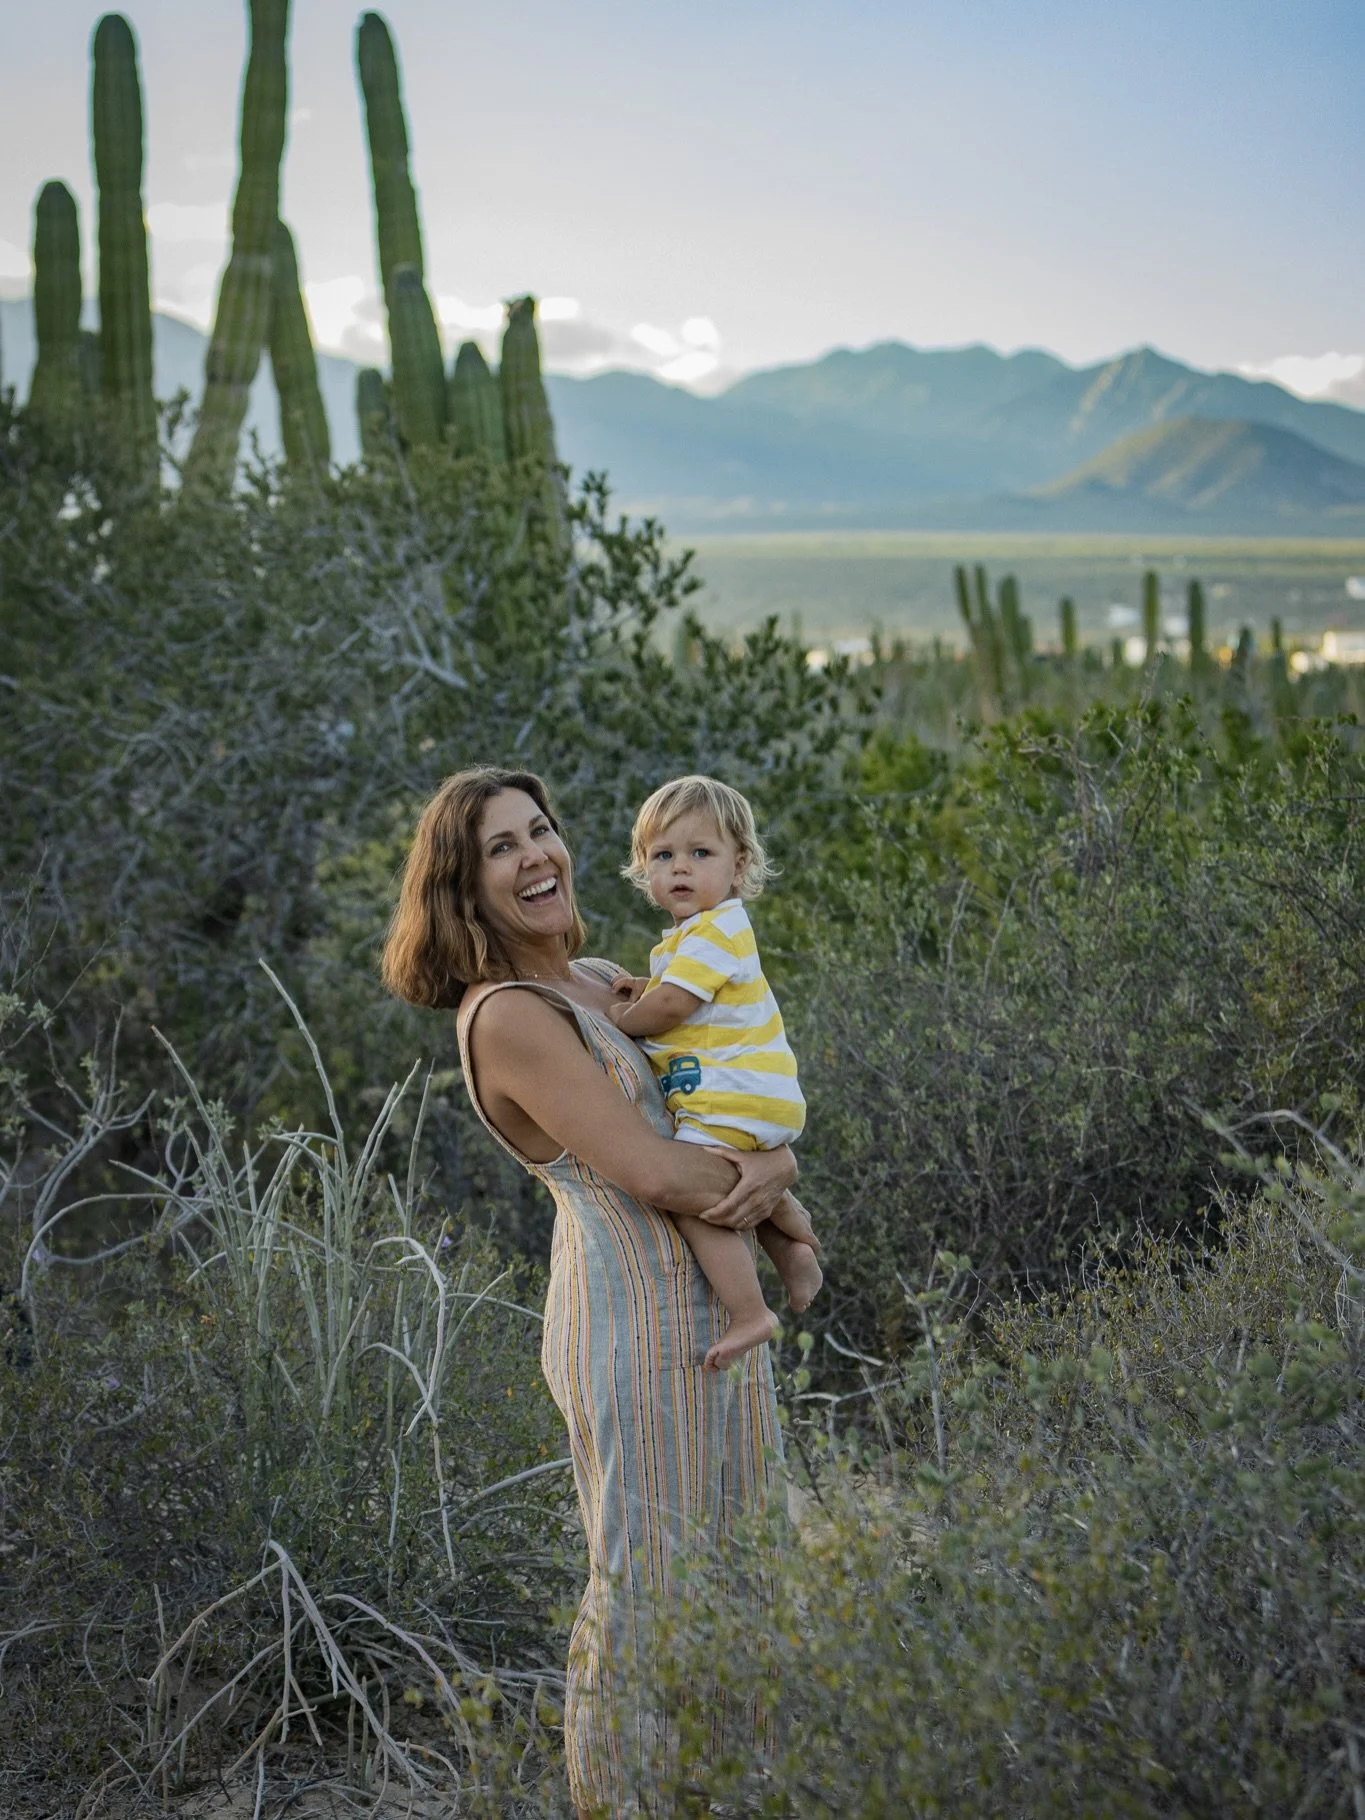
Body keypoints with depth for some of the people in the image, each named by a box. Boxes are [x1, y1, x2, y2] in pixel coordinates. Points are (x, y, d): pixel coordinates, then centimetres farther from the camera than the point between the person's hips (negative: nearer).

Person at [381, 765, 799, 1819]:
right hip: (637, 1321, -9)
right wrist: (757, 1177, -5)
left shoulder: (601, 982, 11)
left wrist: (775, 1165, -8)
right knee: (650, 1576, 1)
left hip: (712, 1303, 9)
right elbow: (650, 1172, -23)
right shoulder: (507, 1017, -16)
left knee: (739, 1553, 18)